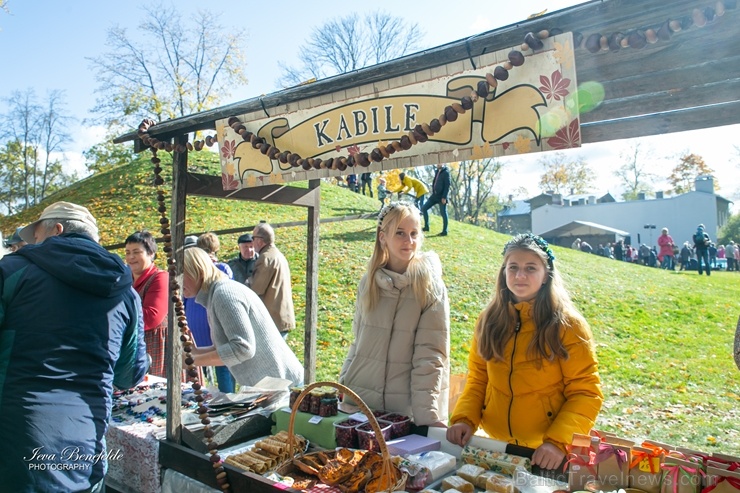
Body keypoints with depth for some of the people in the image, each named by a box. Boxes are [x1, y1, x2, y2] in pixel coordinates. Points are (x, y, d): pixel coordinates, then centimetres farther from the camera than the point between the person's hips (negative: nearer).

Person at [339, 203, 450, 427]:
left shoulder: (431, 287, -10)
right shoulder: (368, 282, 3)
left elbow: (430, 355, -13)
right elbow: (358, 342, 10)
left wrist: (427, 416, -18)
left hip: (404, 408, -4)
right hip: (358, 401, 4)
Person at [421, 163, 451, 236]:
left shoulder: (446, 172, -10)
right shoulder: (437, 171, 14)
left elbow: (447, 185, -15)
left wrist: (444, 197, -19)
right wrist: (433, 192, 17)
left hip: (441, 196, -8)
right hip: (435, 195, 8)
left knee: (443, 213, -1)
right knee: (424, 208, 5)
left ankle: (444, 231, 8)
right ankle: (426, 226, 12)